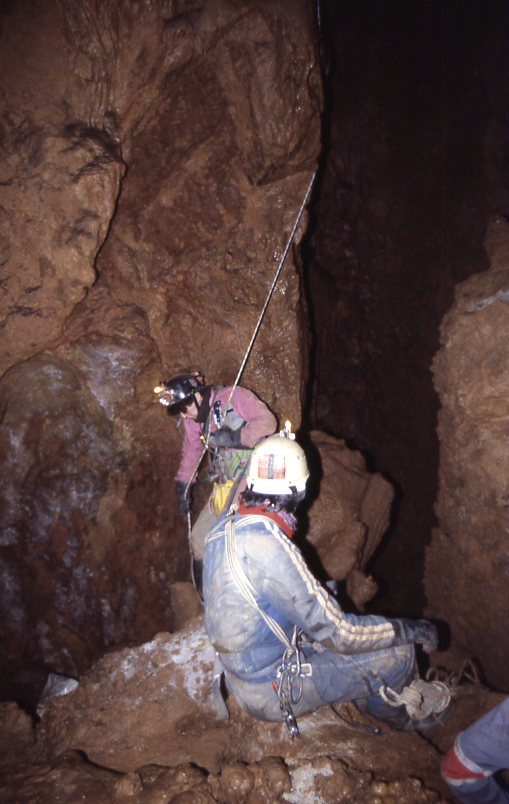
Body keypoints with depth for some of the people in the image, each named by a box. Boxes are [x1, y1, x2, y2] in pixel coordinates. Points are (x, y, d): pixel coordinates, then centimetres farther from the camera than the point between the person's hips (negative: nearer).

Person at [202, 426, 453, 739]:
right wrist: (407, 629, -12)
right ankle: (405, 711, 28)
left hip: (240, 673, 9)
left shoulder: (227, 524, -3)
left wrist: (320, 593, 25)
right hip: (270, 690, -9)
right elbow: (337, 633, -26)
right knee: (397, 653, -4)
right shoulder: (269, 546, -31)